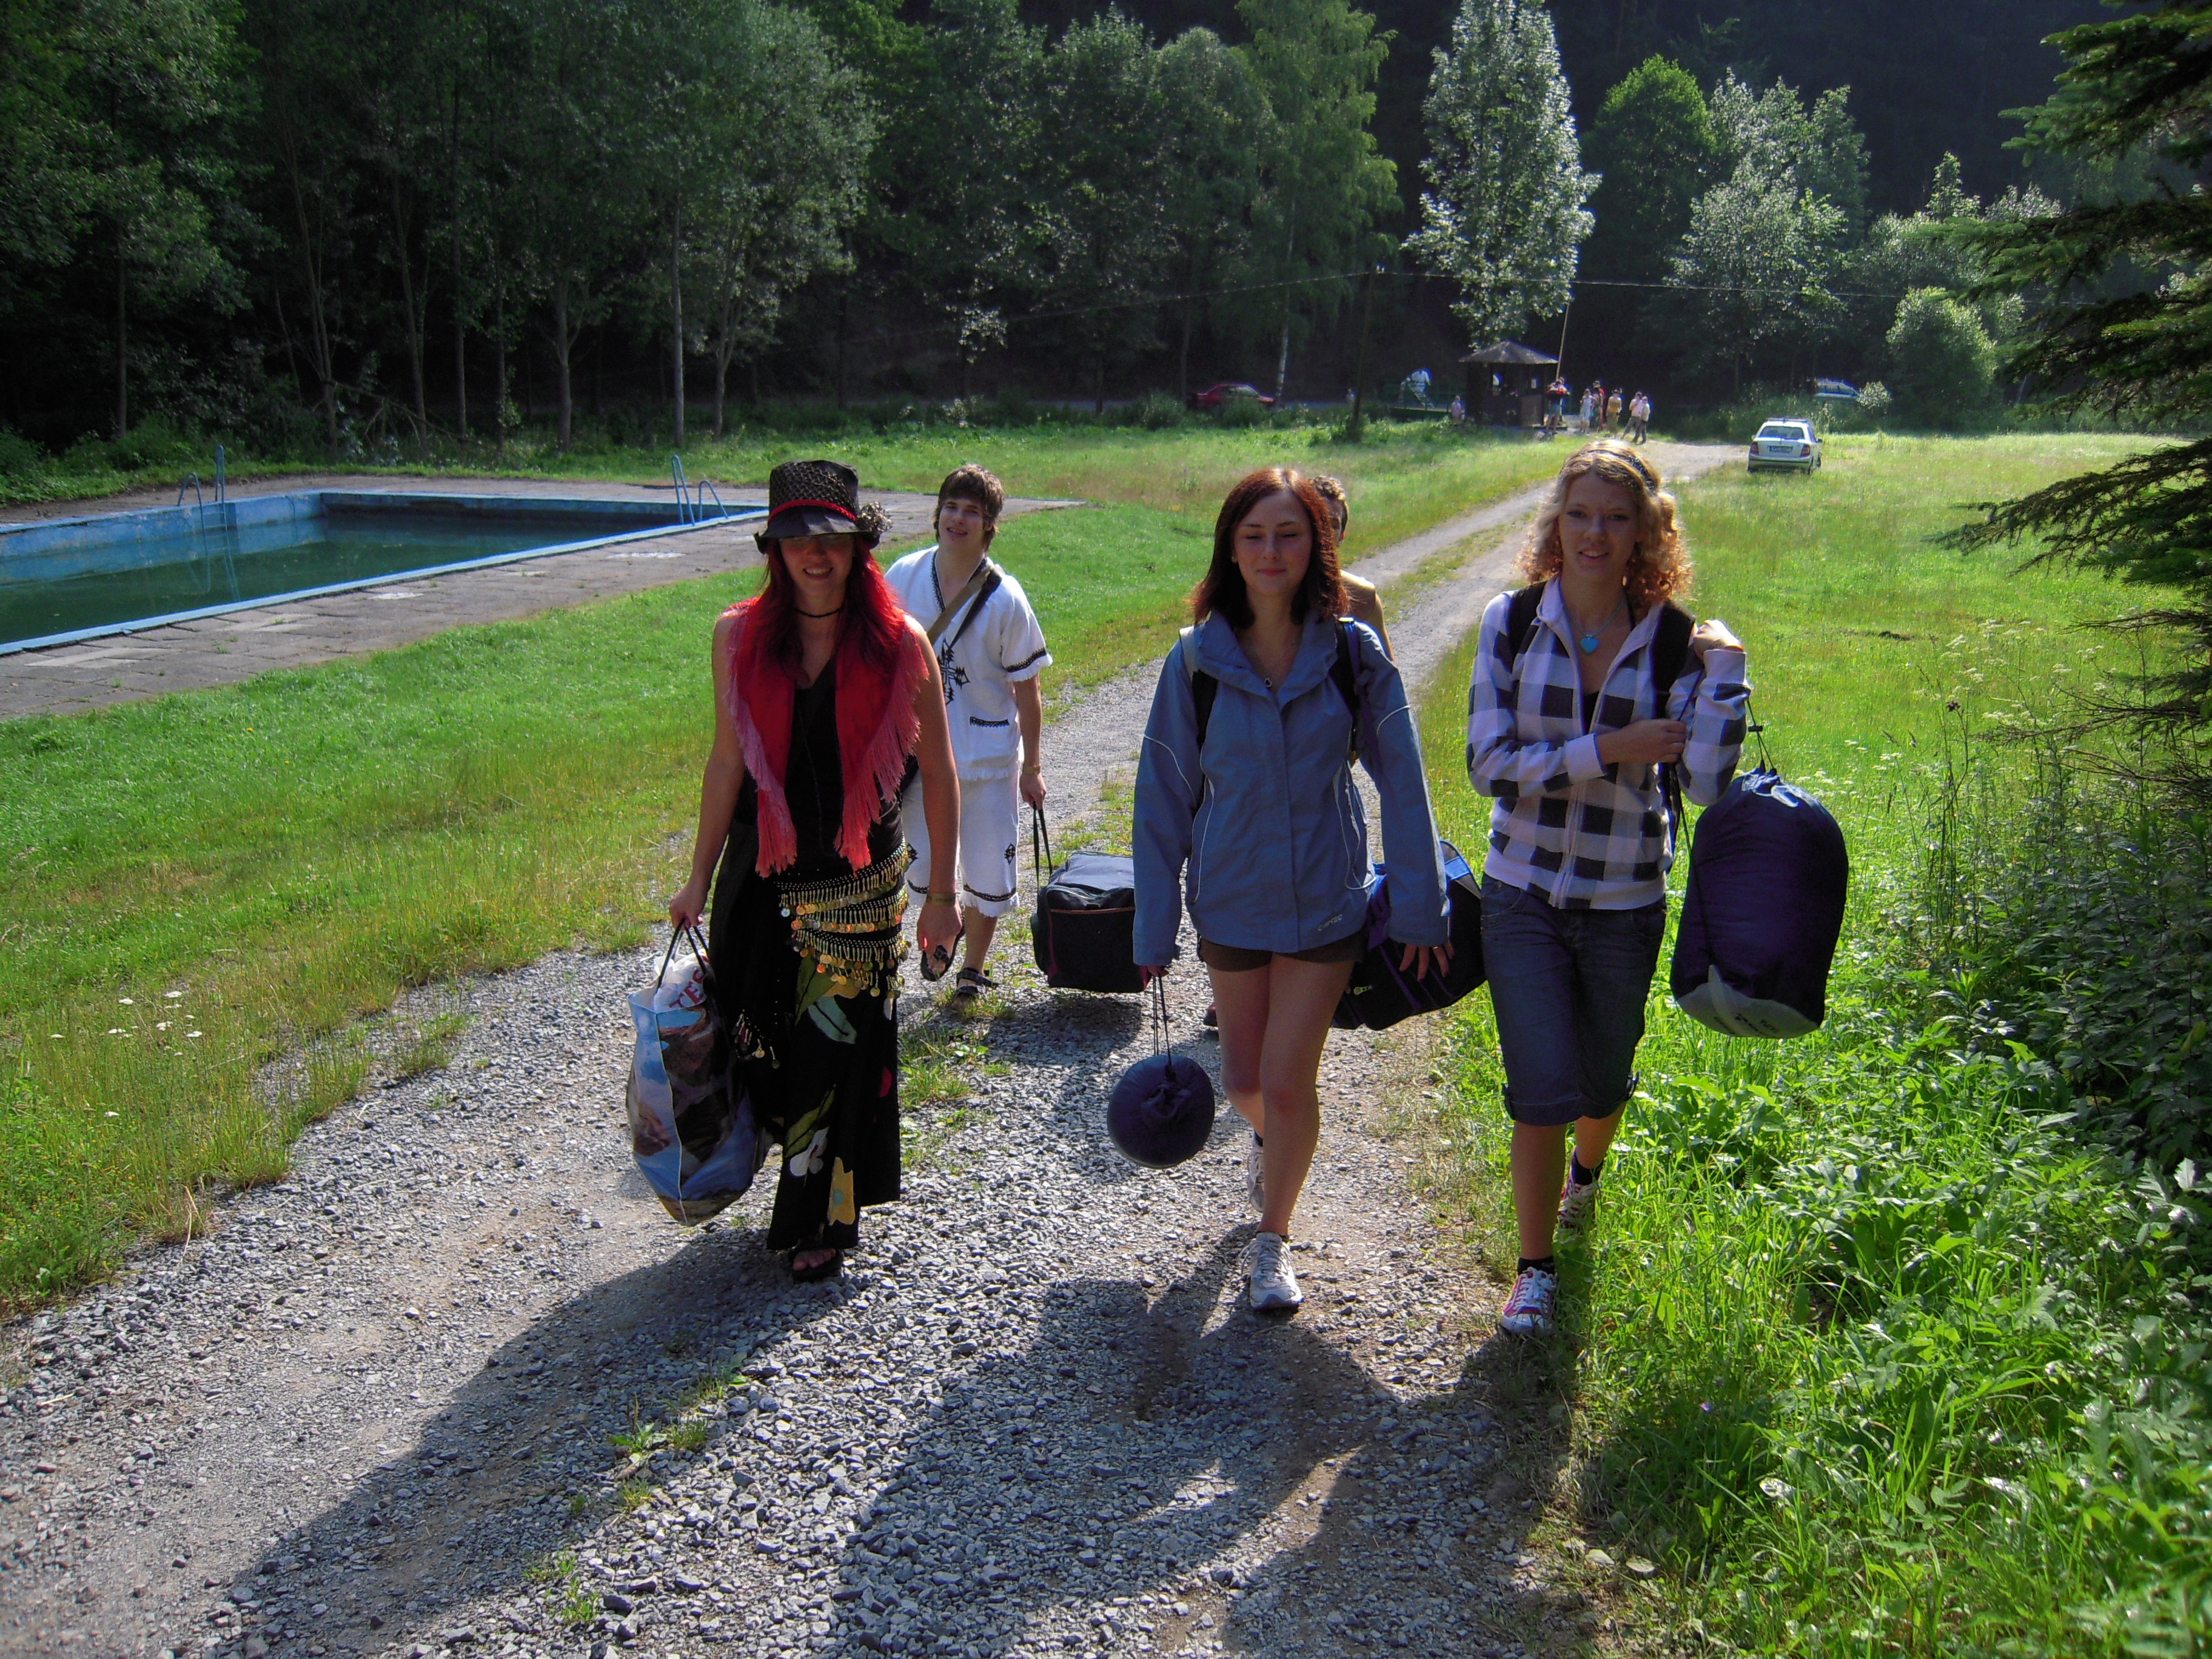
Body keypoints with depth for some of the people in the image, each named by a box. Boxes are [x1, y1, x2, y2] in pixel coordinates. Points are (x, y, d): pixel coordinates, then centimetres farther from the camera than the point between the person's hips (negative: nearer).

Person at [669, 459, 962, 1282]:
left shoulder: (900, 644, -10)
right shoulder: (740, 636, -4)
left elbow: (938, 772, -3)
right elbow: (727, 762, 4)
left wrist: (941, 895, -2)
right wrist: (699, 880, 6)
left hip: (859, 884, -2)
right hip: (759, 879, 3)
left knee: (839, 1053, 7)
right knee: (759, 1046, 12)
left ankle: (827, 1216, 30)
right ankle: (798, 1181, 41)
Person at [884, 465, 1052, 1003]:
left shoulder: (1004, 599, -13)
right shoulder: (903, 577, -6)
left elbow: (1027, 692, -6)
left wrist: (1032, 768, -3)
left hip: (989, 756, -2)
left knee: (989, 874, 6)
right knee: (925, 869, 12)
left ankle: (973, 967, 31)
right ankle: (948, 922, 46)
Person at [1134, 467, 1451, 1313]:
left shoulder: (1355, 654, -9)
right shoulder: (1196, 660, -8)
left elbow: (1400, 782, -4)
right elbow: (1164, 796, -2)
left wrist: (1420, 907, -5)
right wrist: (1155, 925, -1)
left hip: (1326, 900, -1)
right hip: (1231, 900, 1)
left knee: (1288, 1081, -2)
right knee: (1244, 1080, 14)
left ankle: (1273, 1240, 22)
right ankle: (1268, 1136, 51)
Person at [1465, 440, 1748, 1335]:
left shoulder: (1674, 642, -7)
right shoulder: (1511, 622, -7)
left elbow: (1706, 784, -14)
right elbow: (1489, 766, -13)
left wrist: (1724, 671, -19)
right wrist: (1608, 750, -20)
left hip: (1625, 901, 1)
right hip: (1523, 893, -1)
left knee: (1603, 1079, 19)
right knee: (1540, 1093, -5)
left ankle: (1585, 1171, 55)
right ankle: (1535, 1269, 17)